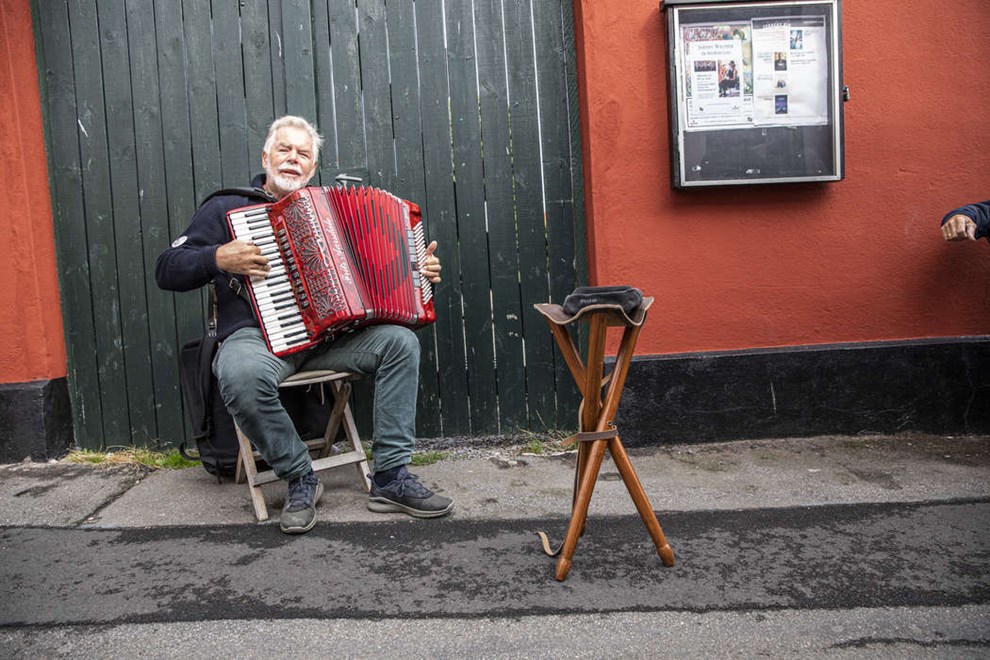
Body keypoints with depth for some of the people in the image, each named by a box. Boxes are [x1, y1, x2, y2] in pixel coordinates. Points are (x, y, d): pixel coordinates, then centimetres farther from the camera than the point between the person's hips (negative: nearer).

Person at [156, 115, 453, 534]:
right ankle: (299, 477, -14)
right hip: (257, 335, -3)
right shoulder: (227, 209, 9)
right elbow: (166, 271, 3)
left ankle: (391, 477, -16)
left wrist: (416, 270, 6)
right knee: (242, 375, -38)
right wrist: (220, 259, -14)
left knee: (400, 341, -21)